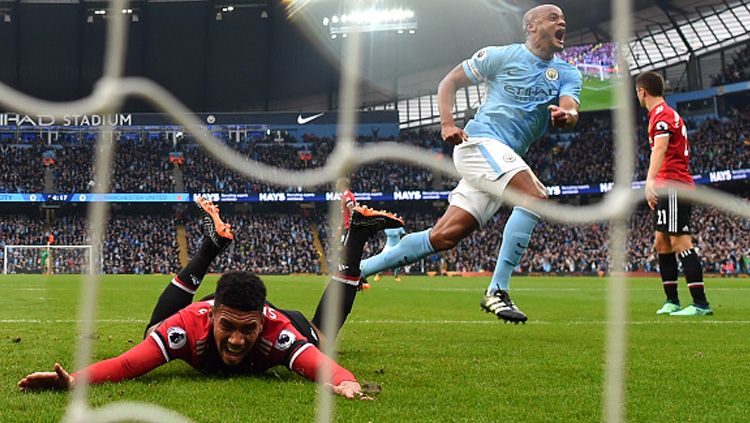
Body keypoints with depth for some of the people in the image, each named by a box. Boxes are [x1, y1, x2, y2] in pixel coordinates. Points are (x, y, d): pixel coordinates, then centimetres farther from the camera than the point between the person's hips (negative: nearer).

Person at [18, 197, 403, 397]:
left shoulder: (277, 329, -49)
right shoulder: (190, 324, -48)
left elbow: (320, 365, -62)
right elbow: (128, 363, -56)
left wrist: (345, 384, -87)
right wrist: (74, 379, -76)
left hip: (292, 325, -1)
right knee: (157, 331, 31)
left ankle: (357, 232, 45)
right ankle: (214, 242, 31)